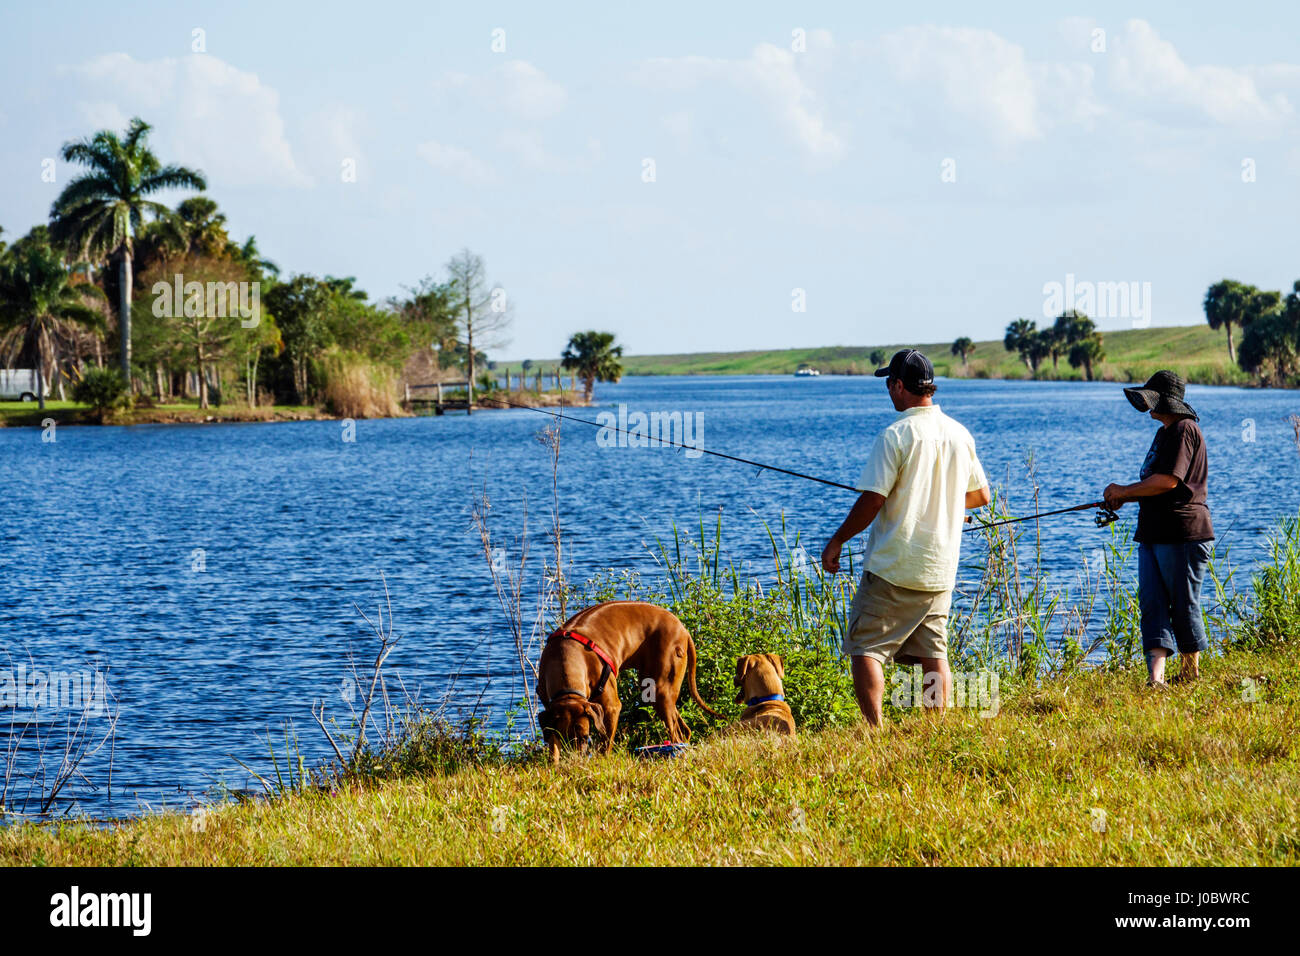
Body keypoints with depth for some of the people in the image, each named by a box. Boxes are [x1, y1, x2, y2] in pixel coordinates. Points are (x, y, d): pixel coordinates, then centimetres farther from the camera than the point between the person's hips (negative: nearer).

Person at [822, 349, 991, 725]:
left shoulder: (896, 436, -13)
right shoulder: (960, 434, 7)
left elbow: (872, 500, -15)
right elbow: (981, 495, 17)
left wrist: (836, 541, -3)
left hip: (893, 567, -6)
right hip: (941, 568, 7)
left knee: (865, 649, -2)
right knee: (933, 652, 11)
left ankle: (875, 732, -12)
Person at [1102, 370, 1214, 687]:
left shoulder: (1184, 431, -12)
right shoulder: (1164, 432, 22)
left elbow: (1168, 481, -20)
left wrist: (1123, 491, -9)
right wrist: (1123, 498, 14)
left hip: (1183, 534, -10)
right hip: (1153, 535, 10)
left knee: (1184, 604, -1)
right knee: (1152, 604, -2)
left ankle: (1191, 670, 14)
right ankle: (1156, 677, -11)